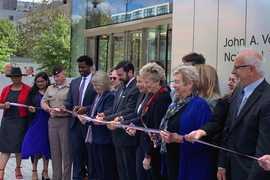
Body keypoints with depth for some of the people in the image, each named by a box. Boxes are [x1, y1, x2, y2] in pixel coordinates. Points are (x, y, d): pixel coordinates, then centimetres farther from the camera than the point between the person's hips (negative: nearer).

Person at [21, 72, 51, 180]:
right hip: (36, 121, 1)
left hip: (47, 122, -1)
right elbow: (28, 106, 6)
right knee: (35, 146, -1)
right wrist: (31, 110, -15)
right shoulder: (32, 92, 6)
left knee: (46, 146, 3)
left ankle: (45, 171, 14)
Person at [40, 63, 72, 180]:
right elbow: (43, 102, 16)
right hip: (52, 121, 6)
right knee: (54, 151, 10)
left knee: (66, 151, -4)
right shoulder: (50, 88, 16)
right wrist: (49, 109, -2)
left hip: (65, 121, -6)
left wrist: (60, 110, -18)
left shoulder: (70, 88, -5)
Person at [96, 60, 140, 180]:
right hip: (118, 136, 10)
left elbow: (128, 112, -23)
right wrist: (104, 114, -4)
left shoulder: (135, 89, -18)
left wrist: (105, 119, -20)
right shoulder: (122, 88, 14)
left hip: (127, 138, -10)